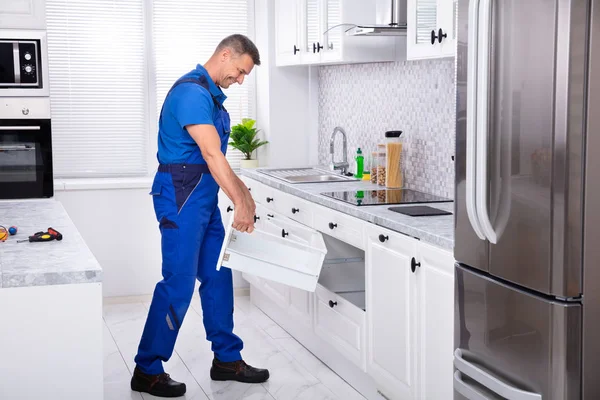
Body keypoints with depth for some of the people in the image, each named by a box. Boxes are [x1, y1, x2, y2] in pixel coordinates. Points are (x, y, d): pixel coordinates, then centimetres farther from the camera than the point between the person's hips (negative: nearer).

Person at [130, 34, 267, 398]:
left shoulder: (213, 95, 15)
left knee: (218, 276, 12)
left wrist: (242, 191, 16)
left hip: (204, 197, 10)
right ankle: (147, 371, 3)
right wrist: (241, 204, -26)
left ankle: (227, 359, 21)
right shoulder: (192, 91, -17)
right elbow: (211, 154, -24)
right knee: (179, 282, -7)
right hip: (182, 196, -10)